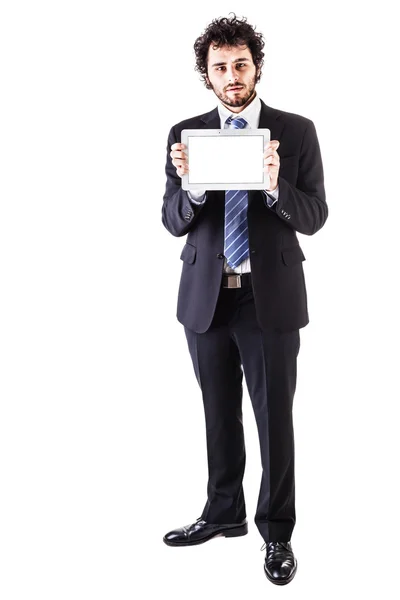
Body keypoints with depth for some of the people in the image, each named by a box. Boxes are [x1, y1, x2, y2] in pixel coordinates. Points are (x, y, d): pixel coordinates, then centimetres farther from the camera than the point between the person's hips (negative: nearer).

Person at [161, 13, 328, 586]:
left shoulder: (296, 131, -2)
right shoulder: (185, 134, 3)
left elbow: (315, 216, -5)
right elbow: (172, 221, 1)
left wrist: (275, 188, -24)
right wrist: (192, 187, -20)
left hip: (271, 296, -2)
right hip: (205, 296, 3)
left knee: (274, 417, 4)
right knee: (220, 413, 16)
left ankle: (277, 532, 20)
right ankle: (224, 512, 34)